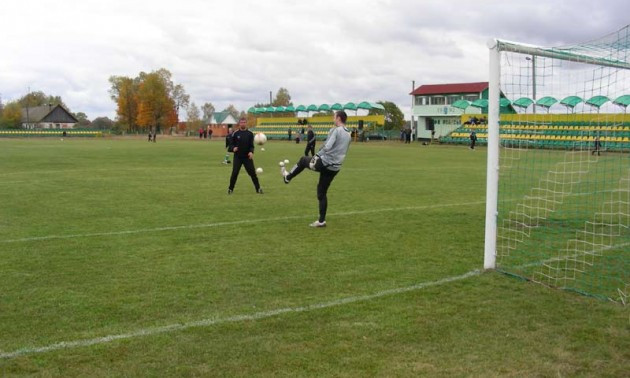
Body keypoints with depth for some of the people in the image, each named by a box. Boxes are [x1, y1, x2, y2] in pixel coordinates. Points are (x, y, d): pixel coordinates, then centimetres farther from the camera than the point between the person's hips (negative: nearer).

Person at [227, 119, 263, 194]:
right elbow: (231, 144, 4)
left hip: (247, 157, 0)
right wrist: (233, 148, -18)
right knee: (234, 173, -3)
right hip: (237, 157, 0)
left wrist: (251, 152, -18)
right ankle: (230, 189, 13)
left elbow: (251, 145, 1)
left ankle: (258, 188, 9)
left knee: (252, 173, -1)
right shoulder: (235, 133, 2)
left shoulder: (250, 134, 4)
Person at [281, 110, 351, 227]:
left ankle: (288, 177, 40)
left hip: (324, 163, -7)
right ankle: (321, 220, 15)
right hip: (335, 168, 7)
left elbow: (327, 147, -24)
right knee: (322, 193, 15)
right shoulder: (348, 134, 15)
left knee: (303, 160, 21)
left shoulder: (335, 130, -12)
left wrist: (317, 156, -13)